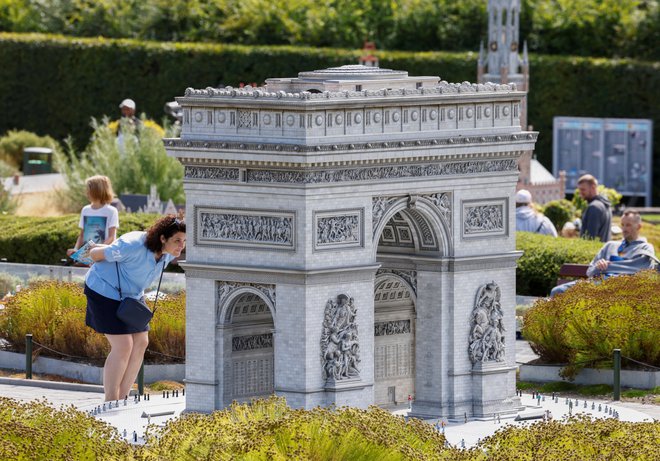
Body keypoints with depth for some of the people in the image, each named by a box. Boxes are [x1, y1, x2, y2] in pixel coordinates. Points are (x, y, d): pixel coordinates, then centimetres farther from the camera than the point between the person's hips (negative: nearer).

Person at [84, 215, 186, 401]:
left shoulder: (168, 254, -7)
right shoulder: (134, 246, -33)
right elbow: (96, 253, -19)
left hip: (131, 294, 9)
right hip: (105, 292, -9)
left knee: (141, 343, 4)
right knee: (123, 346, -14)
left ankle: (122, 398, 13)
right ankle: (110, 402, -6)